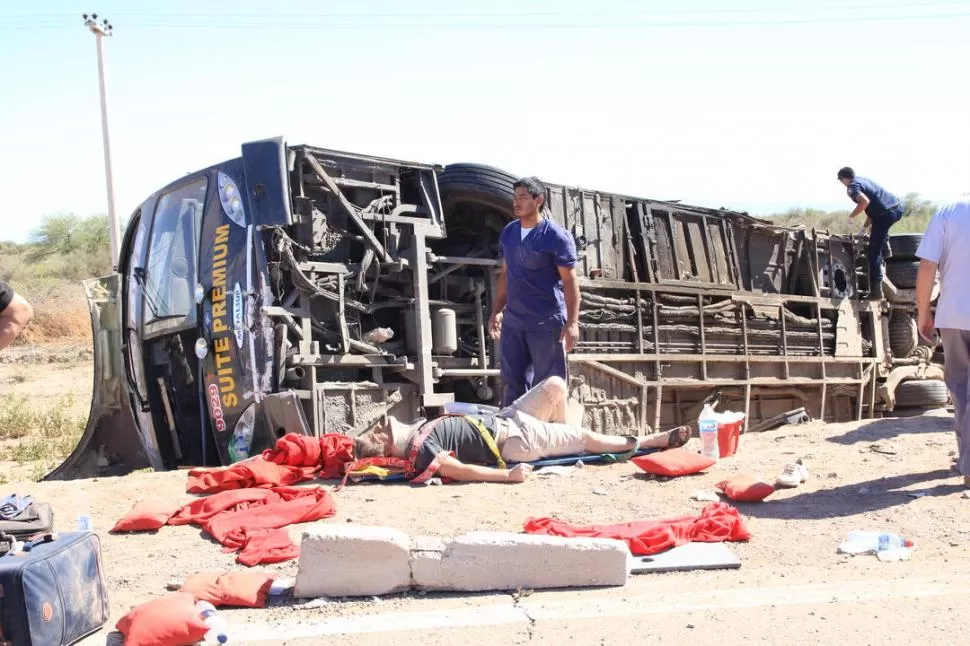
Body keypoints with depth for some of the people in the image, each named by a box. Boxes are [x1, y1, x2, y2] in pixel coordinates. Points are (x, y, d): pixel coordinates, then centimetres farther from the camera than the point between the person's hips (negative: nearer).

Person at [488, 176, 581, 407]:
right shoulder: (508, 233, 9)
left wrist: (572, 322, -18)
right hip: (512, 321, 6)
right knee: (512, 381, 9)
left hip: (547, 322, -6)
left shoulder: (557, 236, -10)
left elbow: (569, 280, -11)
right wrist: (497, 311, 14)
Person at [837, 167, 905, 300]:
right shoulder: (863, 180, 23)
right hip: (898, 206, 8)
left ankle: (876, 290, -8)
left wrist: (851, 217, -9)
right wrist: (867, 225, 32)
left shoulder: (852, 187, -3)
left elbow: (865, 201, -23)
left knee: (874, 251, -4)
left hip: (887, 213, -8)